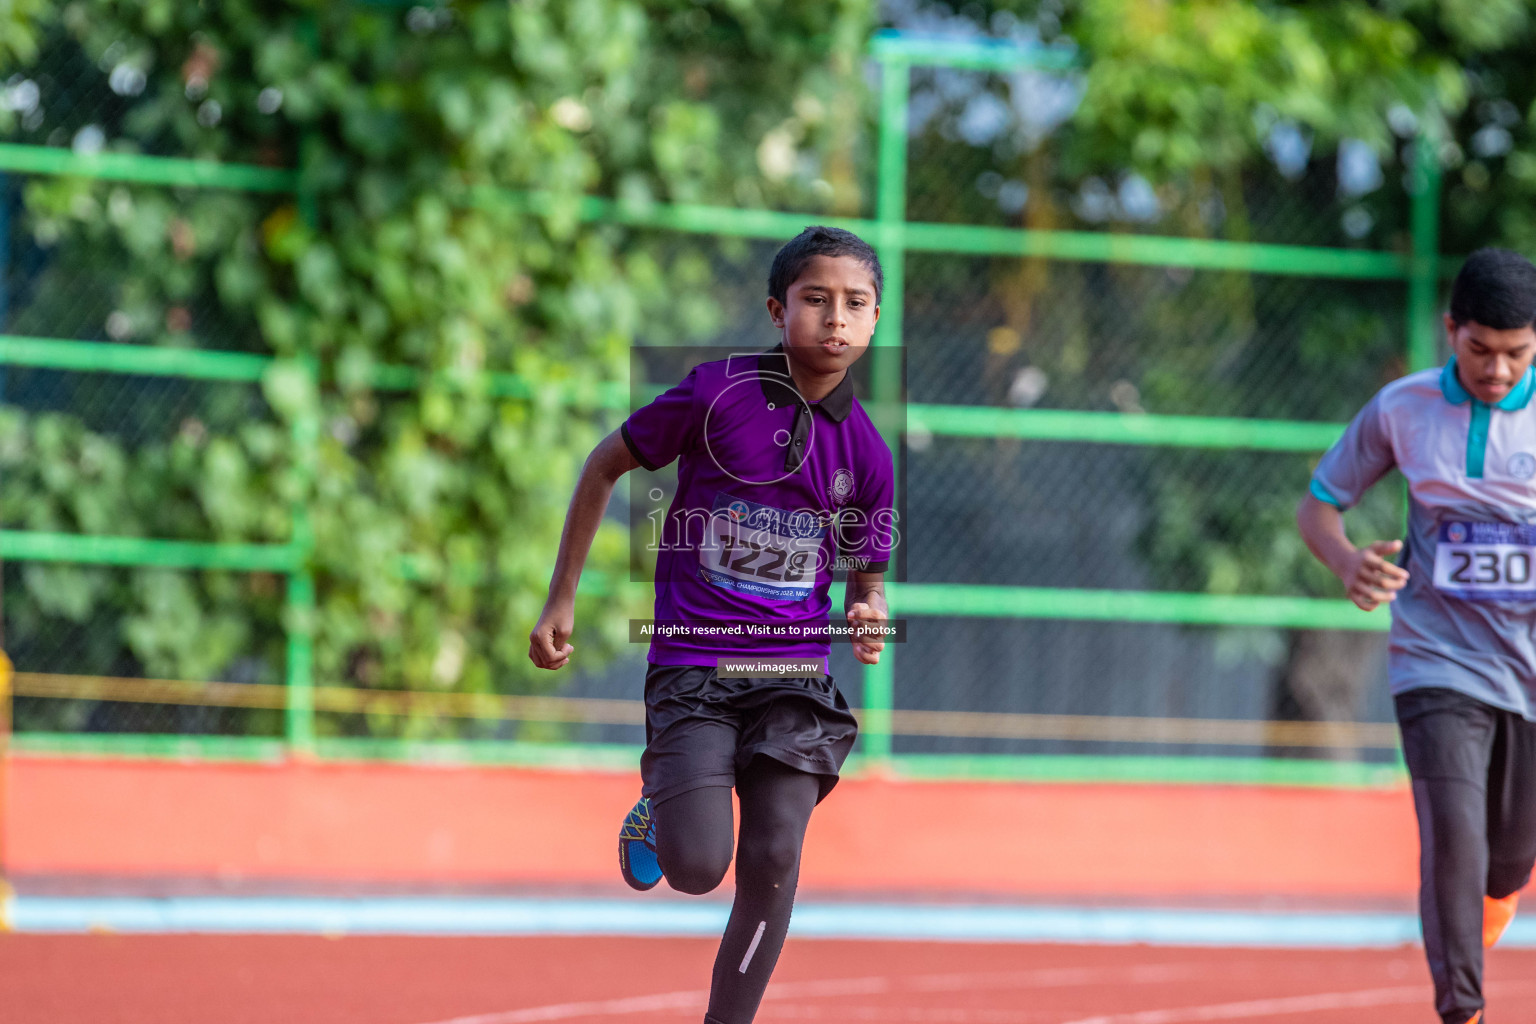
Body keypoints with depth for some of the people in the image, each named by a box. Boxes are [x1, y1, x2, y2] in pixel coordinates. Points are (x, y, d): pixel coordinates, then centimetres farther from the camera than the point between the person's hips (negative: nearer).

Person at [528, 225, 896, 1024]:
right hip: (692, 667, -2)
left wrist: (868, 621, -11)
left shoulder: (867, 453, 2)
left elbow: (866, 582, 15)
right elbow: (605, 465, 6)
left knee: (773, 859, -11)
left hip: (793, 674, 3)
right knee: (698, 868, -14)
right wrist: (560, 600, 6)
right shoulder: (719, 392, -7)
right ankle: (658, 808, 23)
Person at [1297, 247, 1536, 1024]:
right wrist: (1347, 561, -14)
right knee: (1454, 844, -19)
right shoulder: (1401, 409, -1)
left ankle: (1470, 956, 44)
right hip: (1438, 664, -1)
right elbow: (1317, 506, 8)